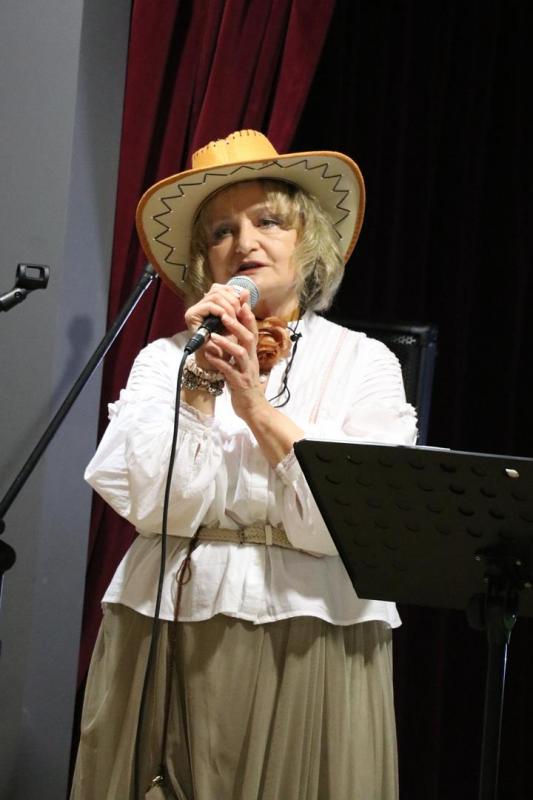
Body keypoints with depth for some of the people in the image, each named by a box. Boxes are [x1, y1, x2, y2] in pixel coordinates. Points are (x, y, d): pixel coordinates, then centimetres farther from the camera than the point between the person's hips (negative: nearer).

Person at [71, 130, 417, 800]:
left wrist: (255, 404, -15)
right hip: (166, 639, 1)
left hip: (312, 640, -1)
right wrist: (200, 381, -13)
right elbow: (150, 505, -7)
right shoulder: (164, 359, 5)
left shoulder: (363, 362, 2)